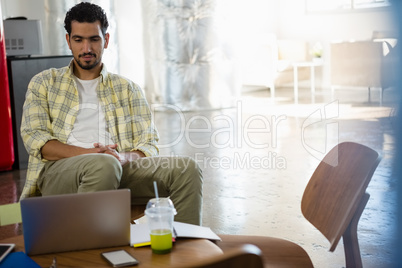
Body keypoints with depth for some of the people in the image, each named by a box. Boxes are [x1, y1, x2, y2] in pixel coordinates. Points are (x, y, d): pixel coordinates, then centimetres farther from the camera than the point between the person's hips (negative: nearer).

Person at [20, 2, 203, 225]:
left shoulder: (128, 89, 23)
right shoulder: (44, 83, 20)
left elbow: (149, 146, 13)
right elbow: (34, 137, 4)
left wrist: (122, 157, -13)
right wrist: (86, 153, -14)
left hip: (120, 167, 2)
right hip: (58, 169, -2)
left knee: (186, 169, -23)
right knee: (104, 164, -38)